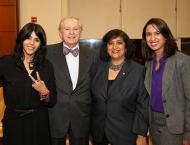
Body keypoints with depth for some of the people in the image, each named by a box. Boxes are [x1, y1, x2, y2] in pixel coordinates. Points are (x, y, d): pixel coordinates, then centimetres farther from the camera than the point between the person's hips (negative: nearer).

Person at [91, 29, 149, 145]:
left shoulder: (138, 70, -9)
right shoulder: (100, 68, 1)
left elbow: (143, 106, -8)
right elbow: (93, 100, 7)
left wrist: (141, 135, -10)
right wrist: (91, 129, 8)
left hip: (125, 134, -3)